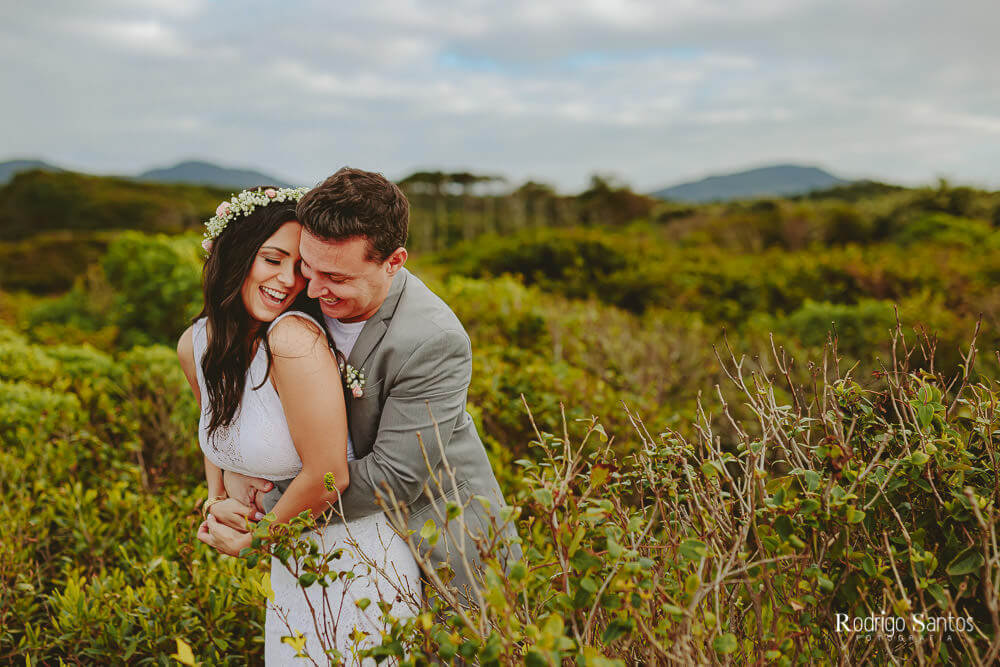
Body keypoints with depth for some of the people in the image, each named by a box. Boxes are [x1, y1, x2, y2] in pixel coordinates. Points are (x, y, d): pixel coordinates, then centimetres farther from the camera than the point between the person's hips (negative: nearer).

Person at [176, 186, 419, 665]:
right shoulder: (194, 345, -3)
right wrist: (217, 500, 3)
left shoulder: (294, 337, -26)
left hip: (357, 565, -7)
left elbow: (328, 477, -25)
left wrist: (253, 539, -9)